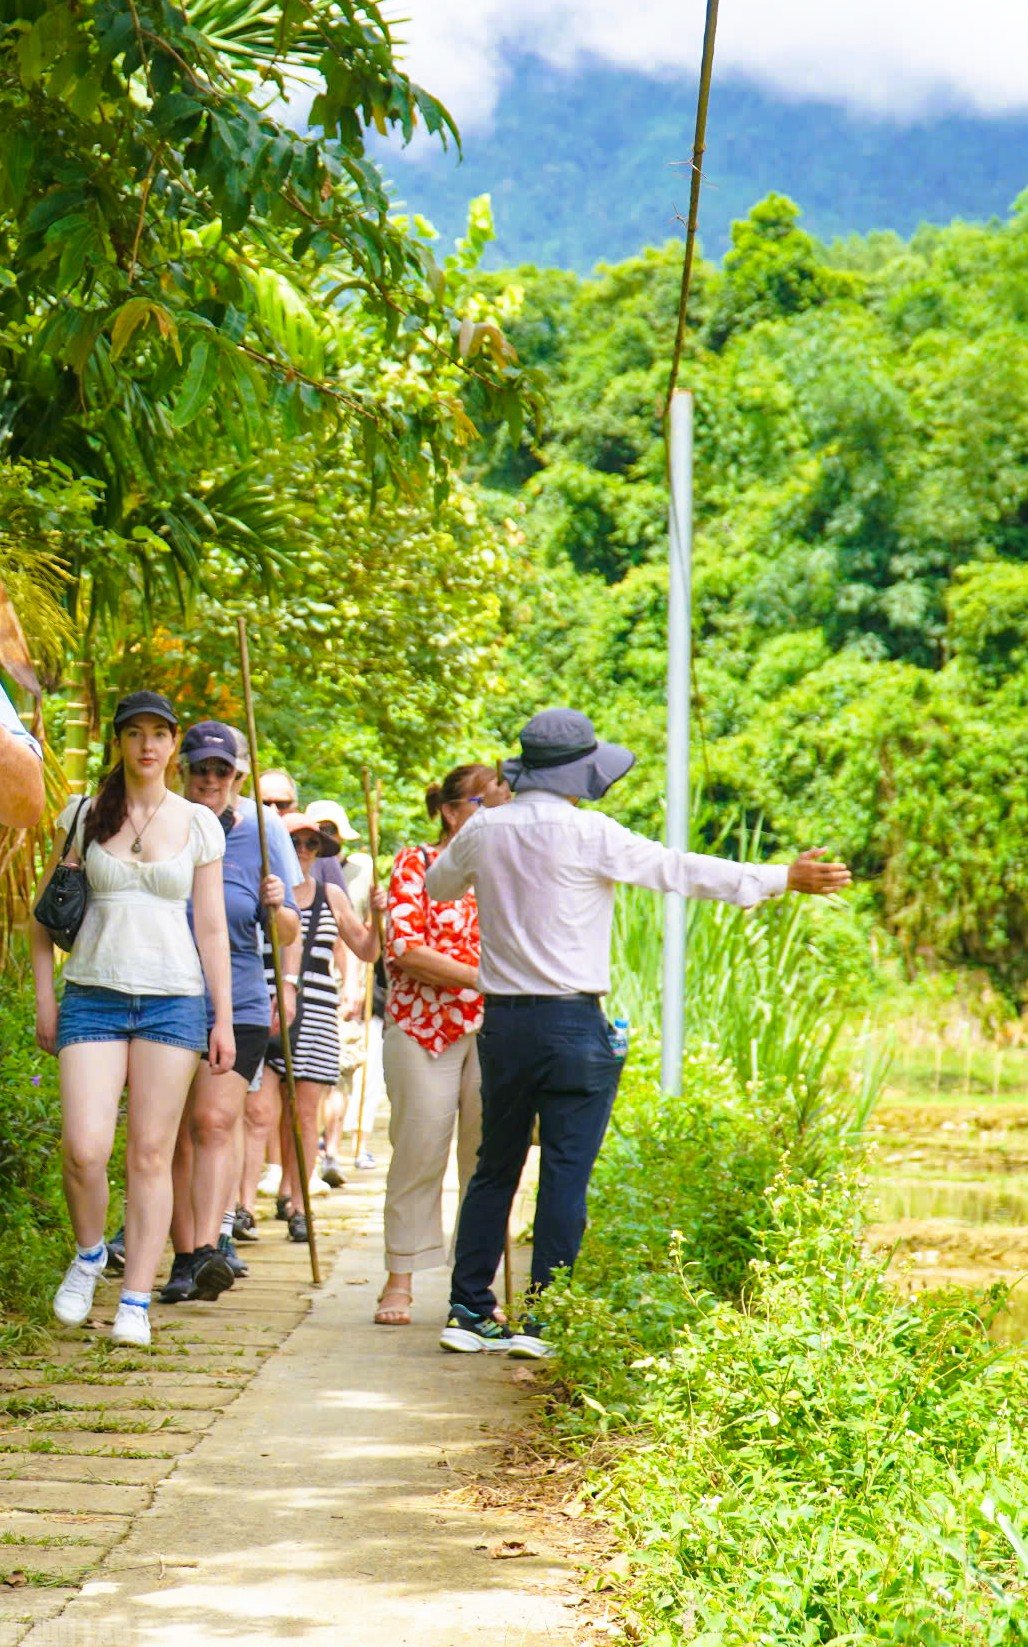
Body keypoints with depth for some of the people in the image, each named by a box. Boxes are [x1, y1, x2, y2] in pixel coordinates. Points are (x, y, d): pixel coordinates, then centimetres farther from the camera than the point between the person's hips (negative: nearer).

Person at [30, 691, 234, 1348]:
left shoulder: (199, 824, 7)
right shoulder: (83, 814, 6)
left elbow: (212, 927, 9)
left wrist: (224, 1019, 5)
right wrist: (45, 1000, 3)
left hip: (173, 998, 0)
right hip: (93, 996, 0)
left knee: (151, 1155, -1)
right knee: (84, 1149, -12)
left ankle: (136, 1302, 6)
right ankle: (89, 1255, 17)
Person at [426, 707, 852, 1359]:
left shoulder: (484, 830, 5)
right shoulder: (588, 834, -11)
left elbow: (437, 884, 24)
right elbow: (681, 870, -9)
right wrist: (787, 877, -2)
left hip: (502, 1022, 6)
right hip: (572, 1023, -6)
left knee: (495, 1167, 14)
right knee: (566, 1175, 0)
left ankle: (469, 1310, 15)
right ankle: (545, 1320, 1)